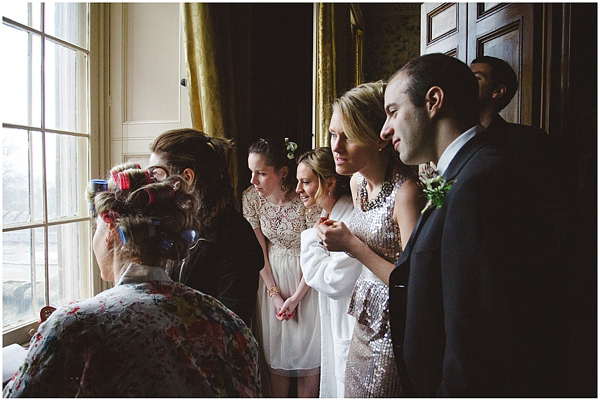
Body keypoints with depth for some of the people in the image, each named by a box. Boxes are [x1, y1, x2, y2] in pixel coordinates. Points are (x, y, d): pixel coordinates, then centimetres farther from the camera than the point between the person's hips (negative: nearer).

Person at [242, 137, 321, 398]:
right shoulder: (250, 197, -10)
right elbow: (258, 251, -3)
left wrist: (296, 297, -11)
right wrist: (275, 294, -4)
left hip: (306, 278, -3)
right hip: (271, 275, 3)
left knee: (307, 350, 5)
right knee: (275, 351, 10)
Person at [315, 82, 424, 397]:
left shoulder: (406, 191, -24)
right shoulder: (357, 181, 2)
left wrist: (353, 246, -23)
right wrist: (341, 238, 2)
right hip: (365, 321, 8)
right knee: (356, 392, 21)